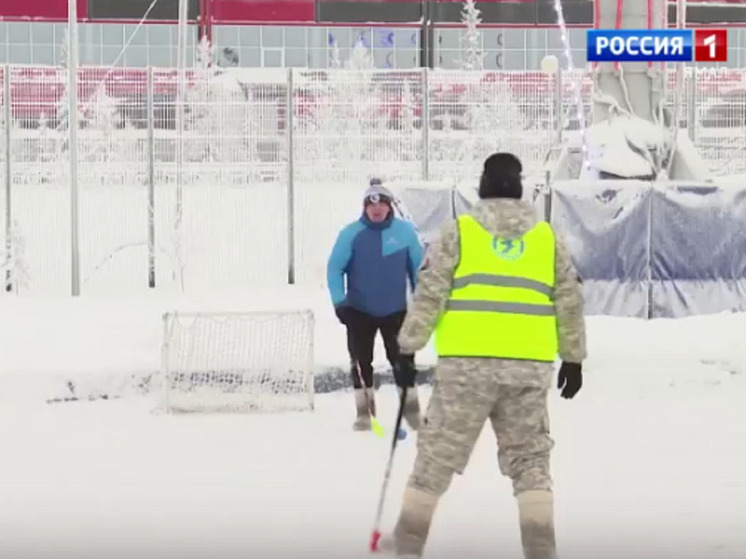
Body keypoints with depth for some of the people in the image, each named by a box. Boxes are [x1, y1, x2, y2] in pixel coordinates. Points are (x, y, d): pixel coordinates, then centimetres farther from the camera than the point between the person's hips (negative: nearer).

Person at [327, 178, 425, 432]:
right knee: (361, 362, 6)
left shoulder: (404, 231, -8)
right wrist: (339, 302, -12)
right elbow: (335, 268, -7)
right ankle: (364, 412, 16)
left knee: (403, 360, 3)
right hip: (360, 310, 0)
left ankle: (411, 409, 14)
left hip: (395, 310, 0)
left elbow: (418, 267, 2)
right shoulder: (351, 233, -12)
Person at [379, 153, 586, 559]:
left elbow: (429, 294, -2)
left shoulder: (458, 232, 2)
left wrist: (408, 348, 4)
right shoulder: (548, 238, 10)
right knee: (529, 457, 11)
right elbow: (570, 302, 12)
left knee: (439, 450, 9)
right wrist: (573, 357, 20)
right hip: (529, 366, 2)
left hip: (467, 363, -2)